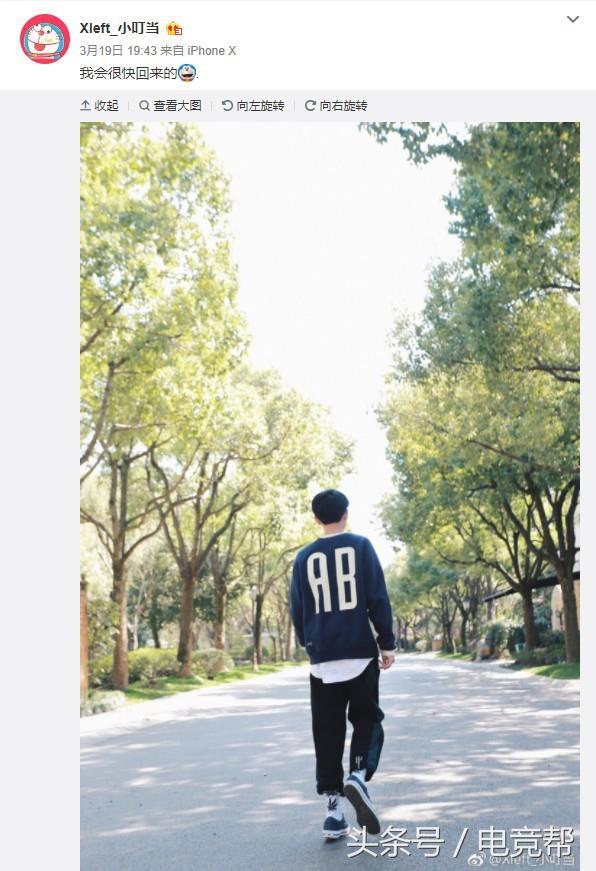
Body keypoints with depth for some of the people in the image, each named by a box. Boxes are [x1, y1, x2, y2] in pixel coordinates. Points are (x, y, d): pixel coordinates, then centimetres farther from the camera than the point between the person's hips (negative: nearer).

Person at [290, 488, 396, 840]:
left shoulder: (304, 557, 6)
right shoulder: (360, 546, -1)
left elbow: (297, 611, 9)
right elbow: (378, 600, -4)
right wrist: (387, 643, 2)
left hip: (322, 660, 2)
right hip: (360, 653, -2)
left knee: (327, 733, 8)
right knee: (368, 720, 11)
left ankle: (334, 806, 6)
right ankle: (358, 776, -14)